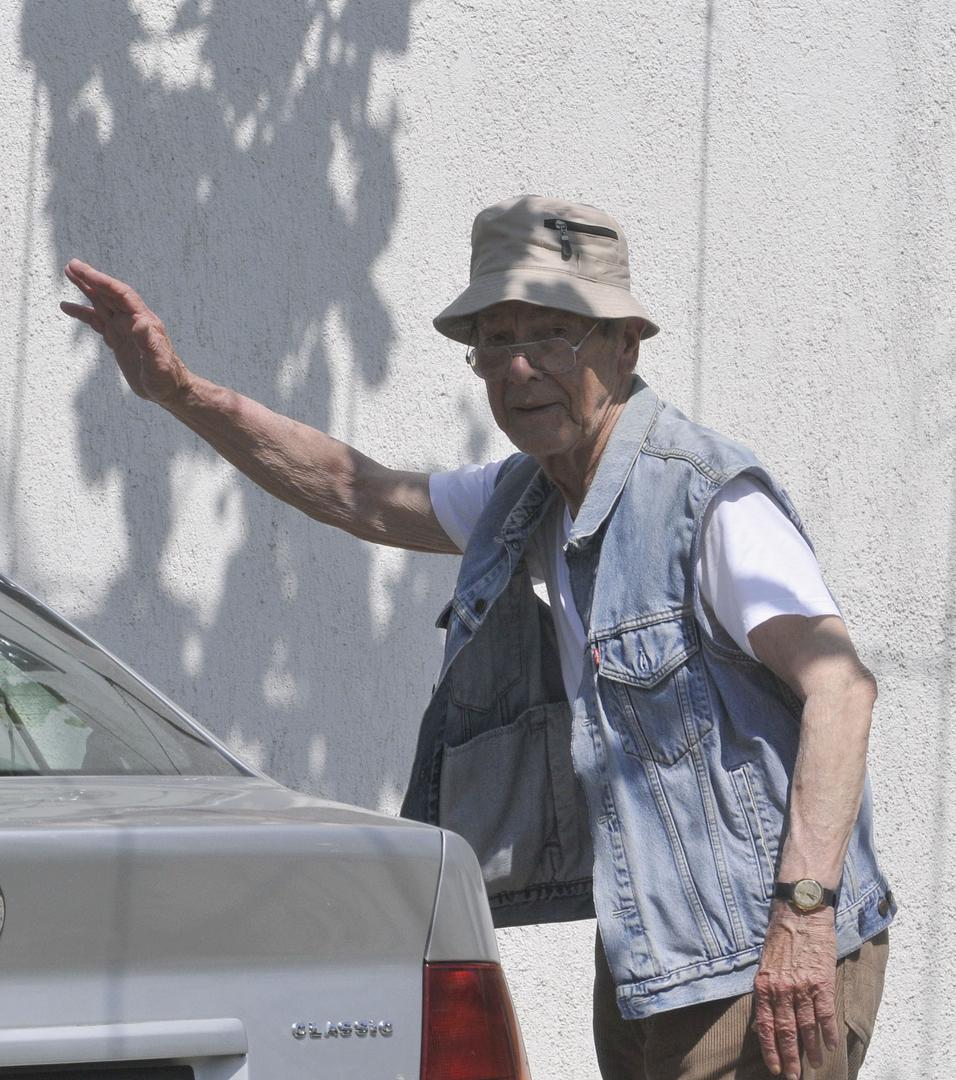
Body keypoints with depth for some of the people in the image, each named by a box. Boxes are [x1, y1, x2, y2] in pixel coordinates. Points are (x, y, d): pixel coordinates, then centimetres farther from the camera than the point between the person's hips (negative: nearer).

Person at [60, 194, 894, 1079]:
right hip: (646, 956, 9)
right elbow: (356, 495, 23)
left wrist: (805, 910, -32)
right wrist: (180, 393, 15)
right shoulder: (521, 500, 12)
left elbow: (839, 687, -23)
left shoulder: (713, 501, -14)